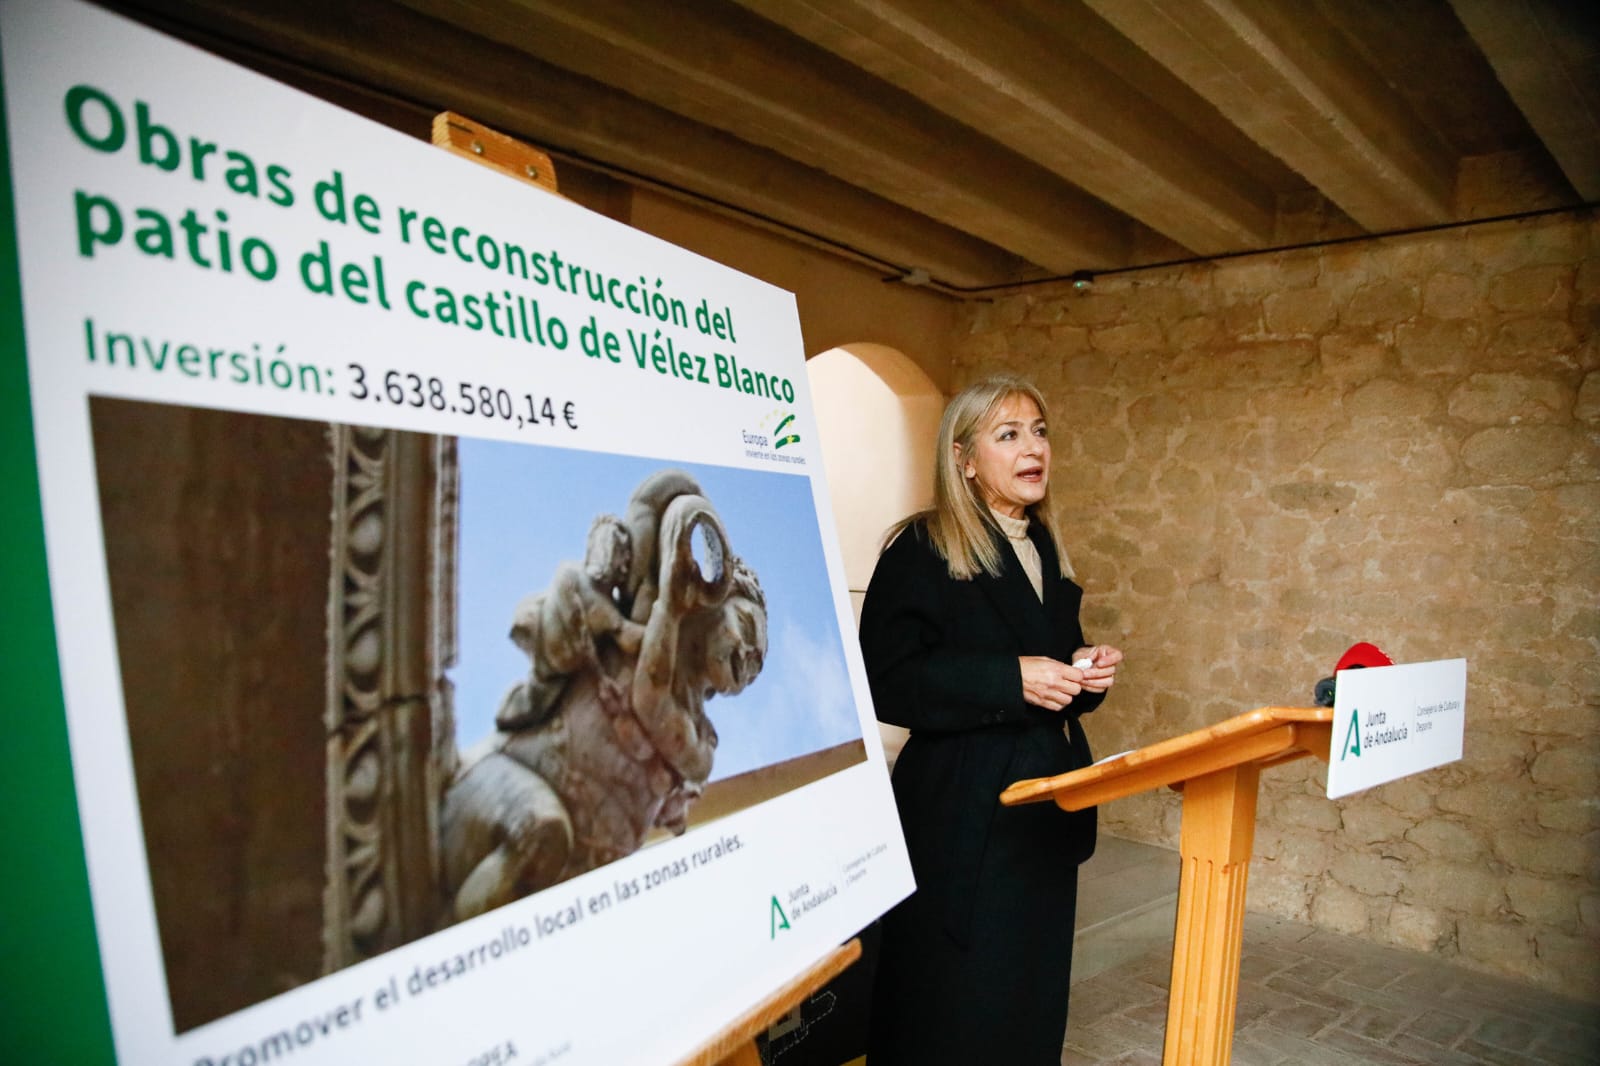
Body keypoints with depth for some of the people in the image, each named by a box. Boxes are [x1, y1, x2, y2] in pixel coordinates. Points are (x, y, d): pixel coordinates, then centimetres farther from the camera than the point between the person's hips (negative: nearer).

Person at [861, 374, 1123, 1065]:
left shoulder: (1044, 550, 11)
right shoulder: (921, 549, -11)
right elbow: (886, 681, -18)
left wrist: (1085, 671, 0)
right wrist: (1012, 679, -24)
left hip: (1048, 806, 7)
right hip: (963, 814, -7)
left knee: (1031, 1003, 17)